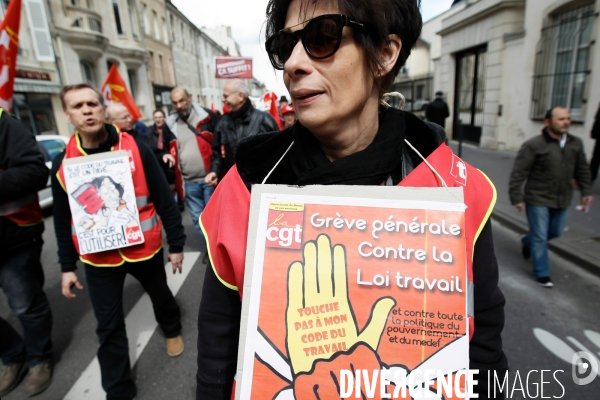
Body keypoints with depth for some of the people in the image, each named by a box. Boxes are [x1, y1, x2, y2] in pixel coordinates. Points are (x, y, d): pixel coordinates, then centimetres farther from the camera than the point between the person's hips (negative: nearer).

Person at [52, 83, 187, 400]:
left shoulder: (135, 148, -11)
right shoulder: (63, 162, -3)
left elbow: (164, 199, -8)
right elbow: (62, 220, 5)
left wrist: (176, 244, -6)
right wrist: (67, 266, 6)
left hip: (144, 247, -1)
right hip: (98, 257, 1)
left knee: (160, 296, 22)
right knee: (108, 326, 9)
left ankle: (172, 329, 56)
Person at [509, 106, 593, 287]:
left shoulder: (576, 143, 4)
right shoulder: (533, 145, -15)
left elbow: (582, 169, 16)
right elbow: (518, 173, -15)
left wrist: (586, 191, 12)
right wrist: (516, 197, -17)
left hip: (562, 200, 6)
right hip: (538, 200, -6)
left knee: (556, 232, 19)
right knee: (540, 237, 2)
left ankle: (527, 242, 47)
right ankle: (542, 273, 16)